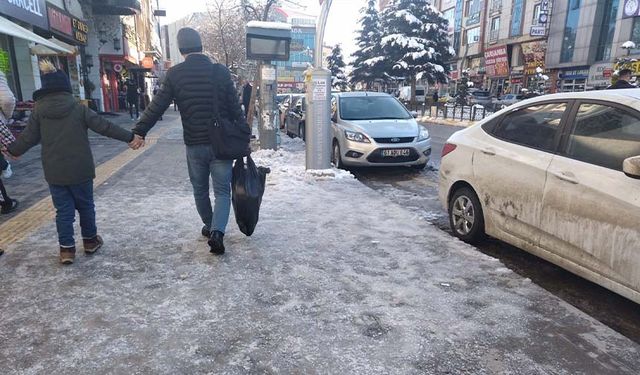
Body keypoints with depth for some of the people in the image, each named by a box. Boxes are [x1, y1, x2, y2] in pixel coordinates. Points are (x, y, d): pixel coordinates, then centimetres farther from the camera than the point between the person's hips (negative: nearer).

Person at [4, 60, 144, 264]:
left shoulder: (38, 110, -1)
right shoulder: (78, 108, -5)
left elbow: (28, 137, 3)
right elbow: (104, 126, -7)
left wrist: (12, 149, 21)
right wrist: (130, 137, -3)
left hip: (54, 171, 1)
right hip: (80, 169, -1)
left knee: (63, 210, 9)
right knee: (85, 205, 15)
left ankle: (66, 248, 12)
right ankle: (90, 240, 27)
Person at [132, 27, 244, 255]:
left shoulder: (174, 74, -2)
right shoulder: (221, 71, -2)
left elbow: (157, 107, -3)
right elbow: (235, 108, -2)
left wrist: (139, 131, 6)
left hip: (194, 145, 1)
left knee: (200, 190, 20)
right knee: (222, 190, 5)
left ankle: (209, 227, 35)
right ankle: (217, 231, -14)